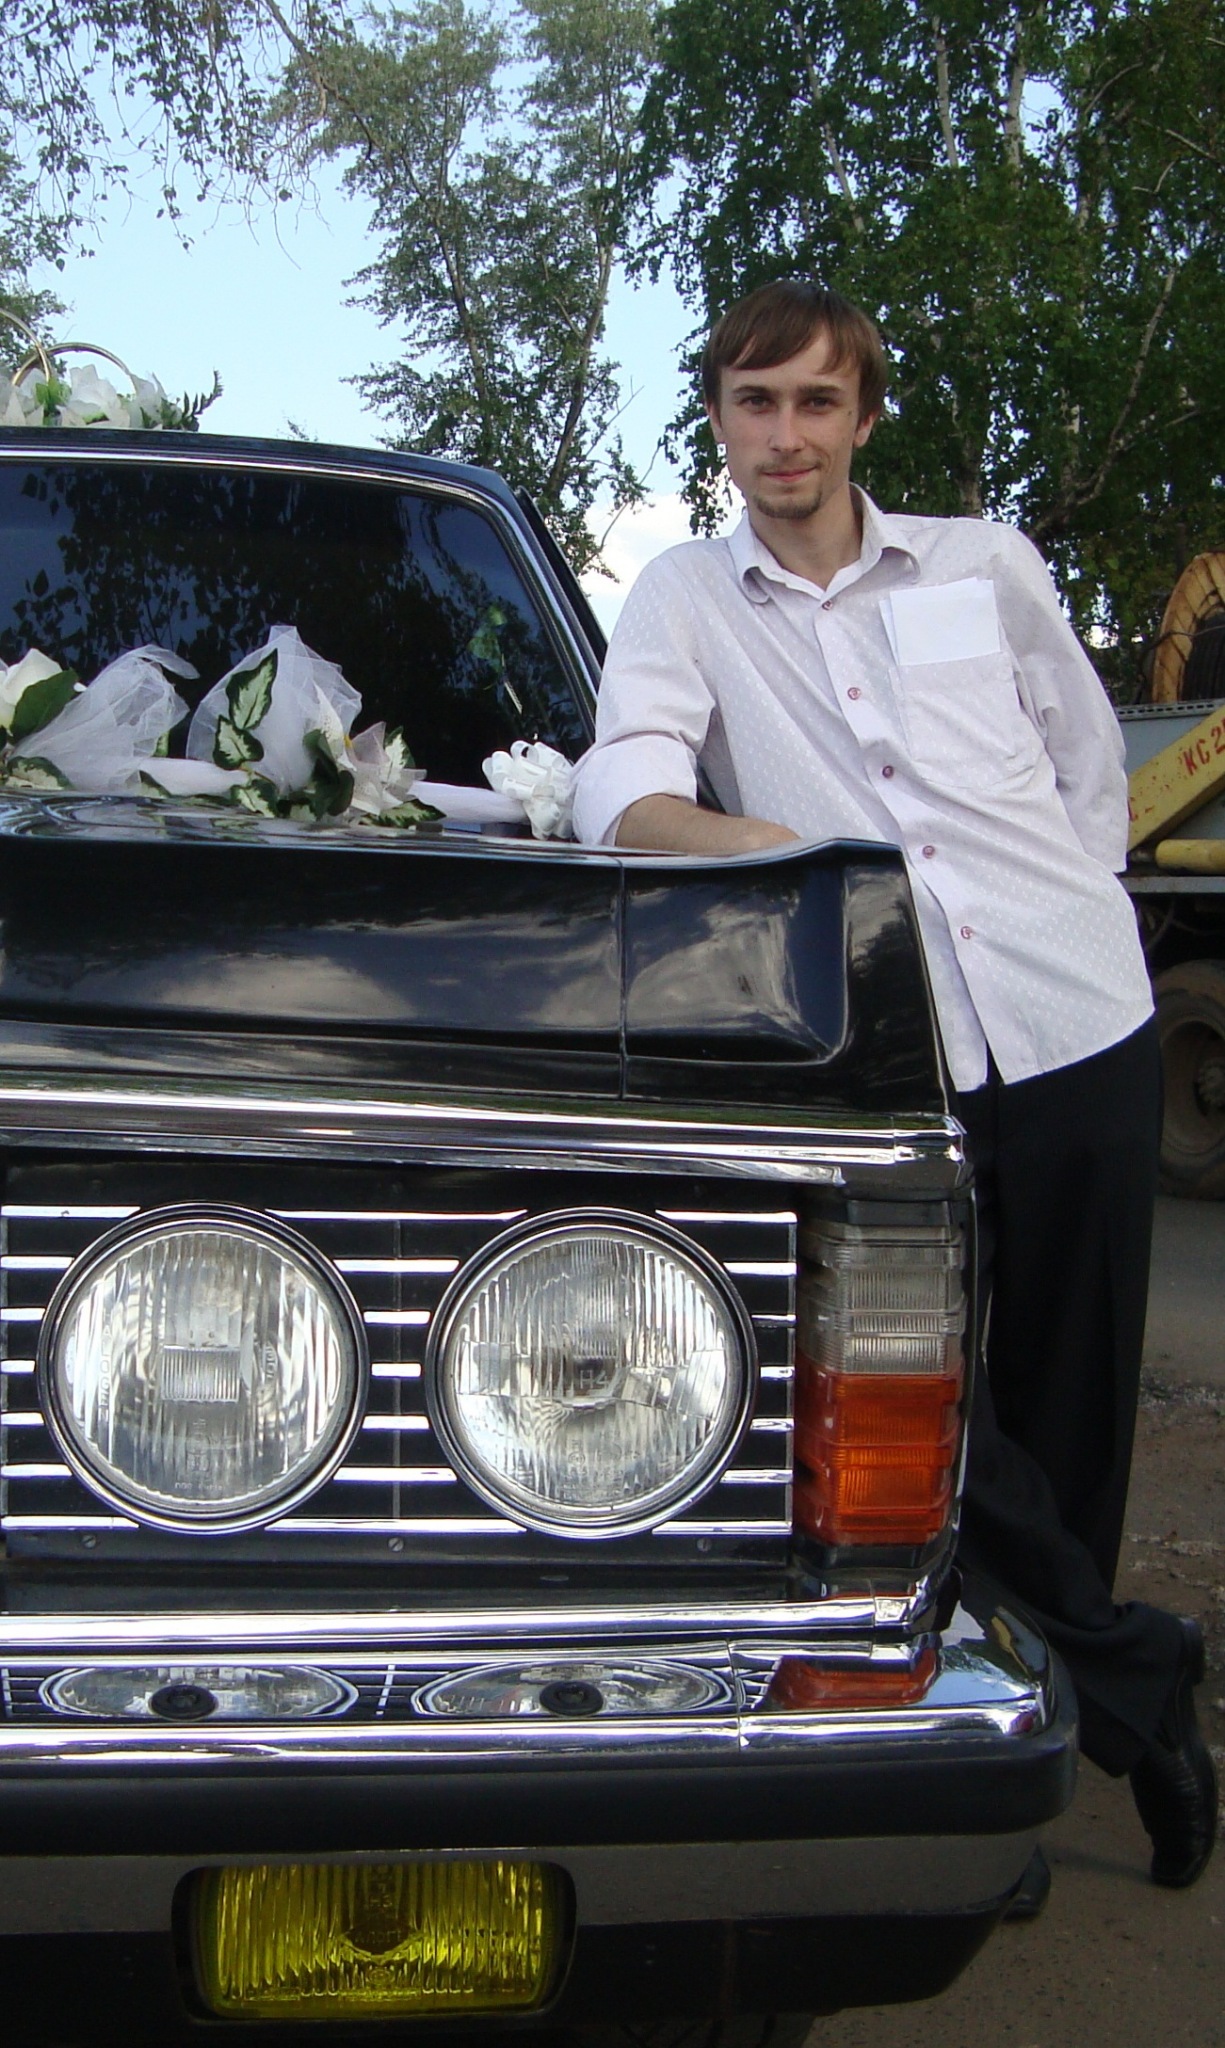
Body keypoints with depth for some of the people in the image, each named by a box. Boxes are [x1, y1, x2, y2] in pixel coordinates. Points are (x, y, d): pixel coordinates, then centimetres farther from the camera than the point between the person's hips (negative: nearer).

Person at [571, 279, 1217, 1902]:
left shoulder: (988, 566, 13)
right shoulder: (684, 601, 9)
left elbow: (1091, 756, 25)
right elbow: (619, 787, -9)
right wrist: (727, 833, -30)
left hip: (1081, 1033, 2)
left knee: (1068, 1408, 8)